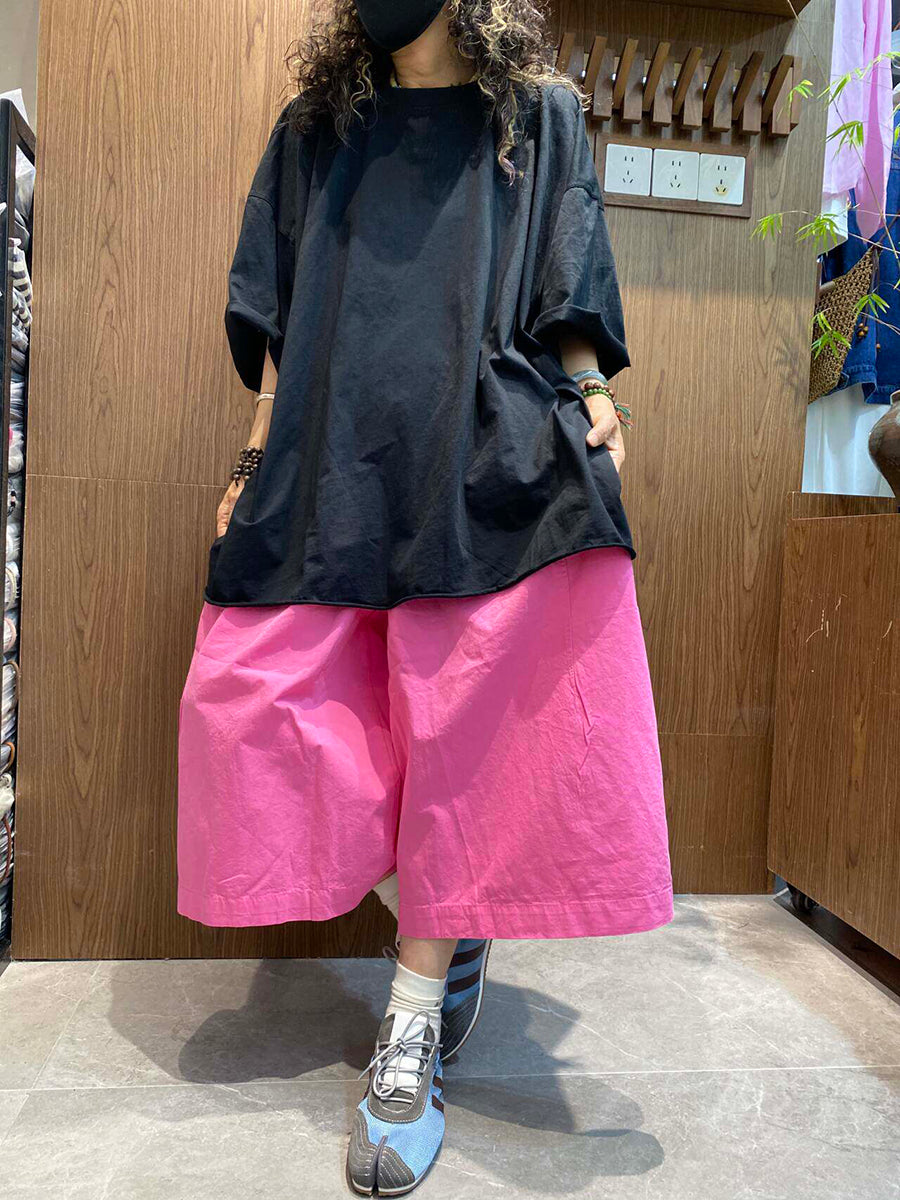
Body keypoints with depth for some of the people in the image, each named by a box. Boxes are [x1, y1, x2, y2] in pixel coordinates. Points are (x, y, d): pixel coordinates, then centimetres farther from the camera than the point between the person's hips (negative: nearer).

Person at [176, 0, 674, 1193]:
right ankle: (445, 928, 16)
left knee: (463, 732, -10)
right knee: (254, 698, -4)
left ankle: (415, 1032, 5)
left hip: (487, 460, -3)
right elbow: (277, 316, 16)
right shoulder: (317, 126, 23)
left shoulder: (539, 114, 16)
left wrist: (591, 394, -8)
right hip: (329, 464, 4)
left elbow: (567, 302, 10)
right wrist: (259, 455, 8)